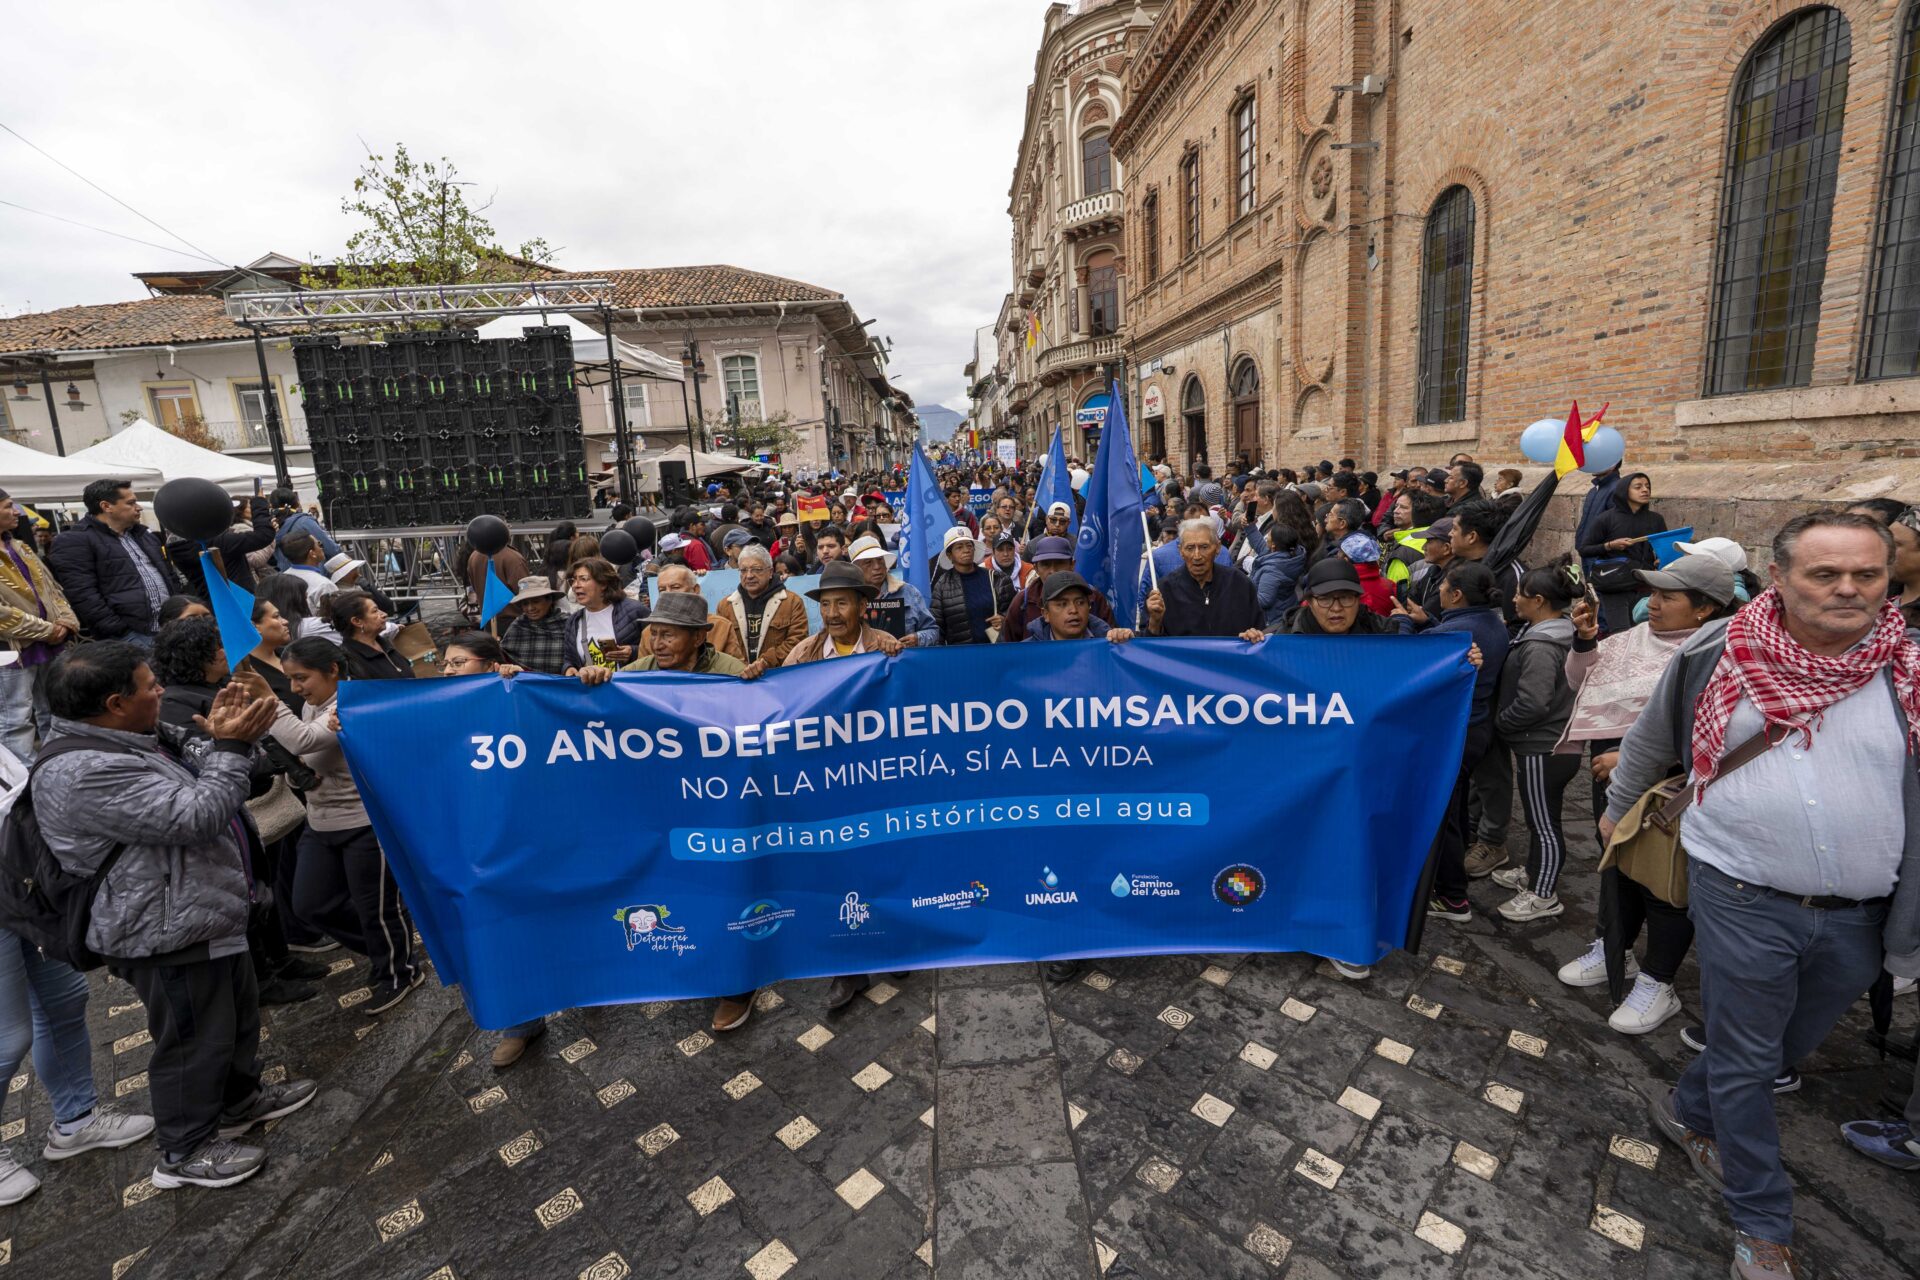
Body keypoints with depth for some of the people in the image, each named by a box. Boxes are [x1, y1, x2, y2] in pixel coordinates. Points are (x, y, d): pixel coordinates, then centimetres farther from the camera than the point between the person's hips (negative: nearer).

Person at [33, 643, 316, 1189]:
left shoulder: (115, 745, 7)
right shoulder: (85, 773, -27)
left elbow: (186, 794, 15)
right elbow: (195, 818, -29)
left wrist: (219, 738, 4)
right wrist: (232, 746, -22)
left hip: (204, 918, 10)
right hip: (170, 936, -10)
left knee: (238, 1014, 24)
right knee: (194, 1042, 7)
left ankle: (239, 1098, 44)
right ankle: (184, 1153, 26)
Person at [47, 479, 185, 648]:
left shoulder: (143, 534, 21)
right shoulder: (74, 542, -3)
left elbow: (169, 574, 24)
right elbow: (83, 596, -12)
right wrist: (119, 632, -17)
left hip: (171, 627, 7)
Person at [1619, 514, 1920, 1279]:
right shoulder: (1716, 655, -9)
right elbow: (1651, 738, 8)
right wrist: (1618, 807, 18)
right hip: (1743, 900, -2)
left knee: (1789, 1049, 22)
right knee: (1745, 1062, 9)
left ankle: (1688, 1113, 48)